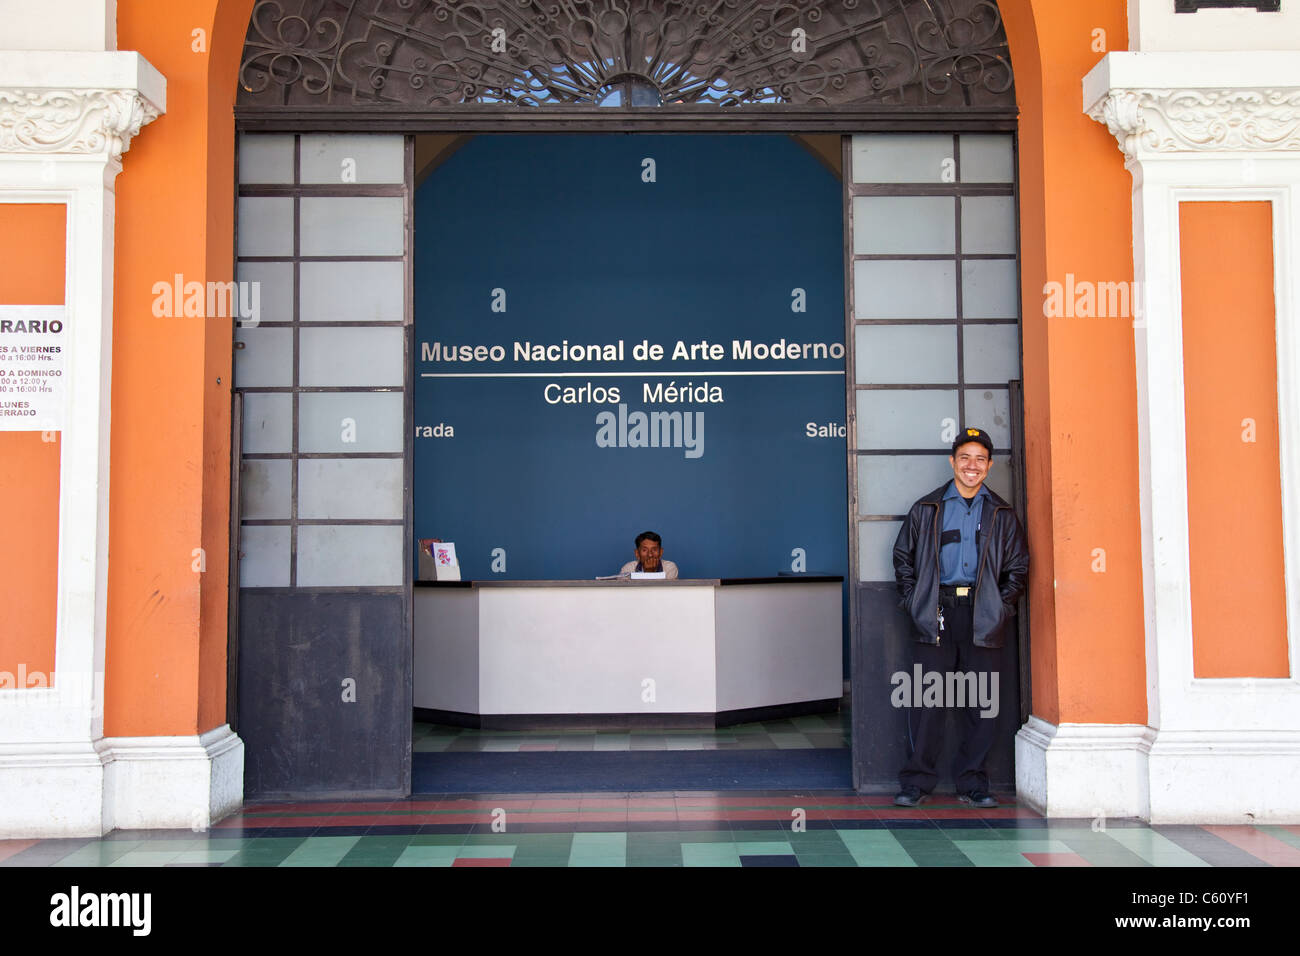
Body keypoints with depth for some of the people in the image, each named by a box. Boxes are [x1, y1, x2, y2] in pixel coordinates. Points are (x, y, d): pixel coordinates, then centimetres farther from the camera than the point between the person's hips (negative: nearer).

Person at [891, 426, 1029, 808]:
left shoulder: (1002, 515, 12)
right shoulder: (926, 510, 9)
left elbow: (1017, 566, 14)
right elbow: (903, 557, 13)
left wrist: (1002, 606, 1)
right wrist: (914, 601, 2)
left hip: (983, 618, 1)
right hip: (936, 614, -1)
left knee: (981, 703, 3)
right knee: (927, 699, -4)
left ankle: (972, 783, 13)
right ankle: (915, 782, 4)